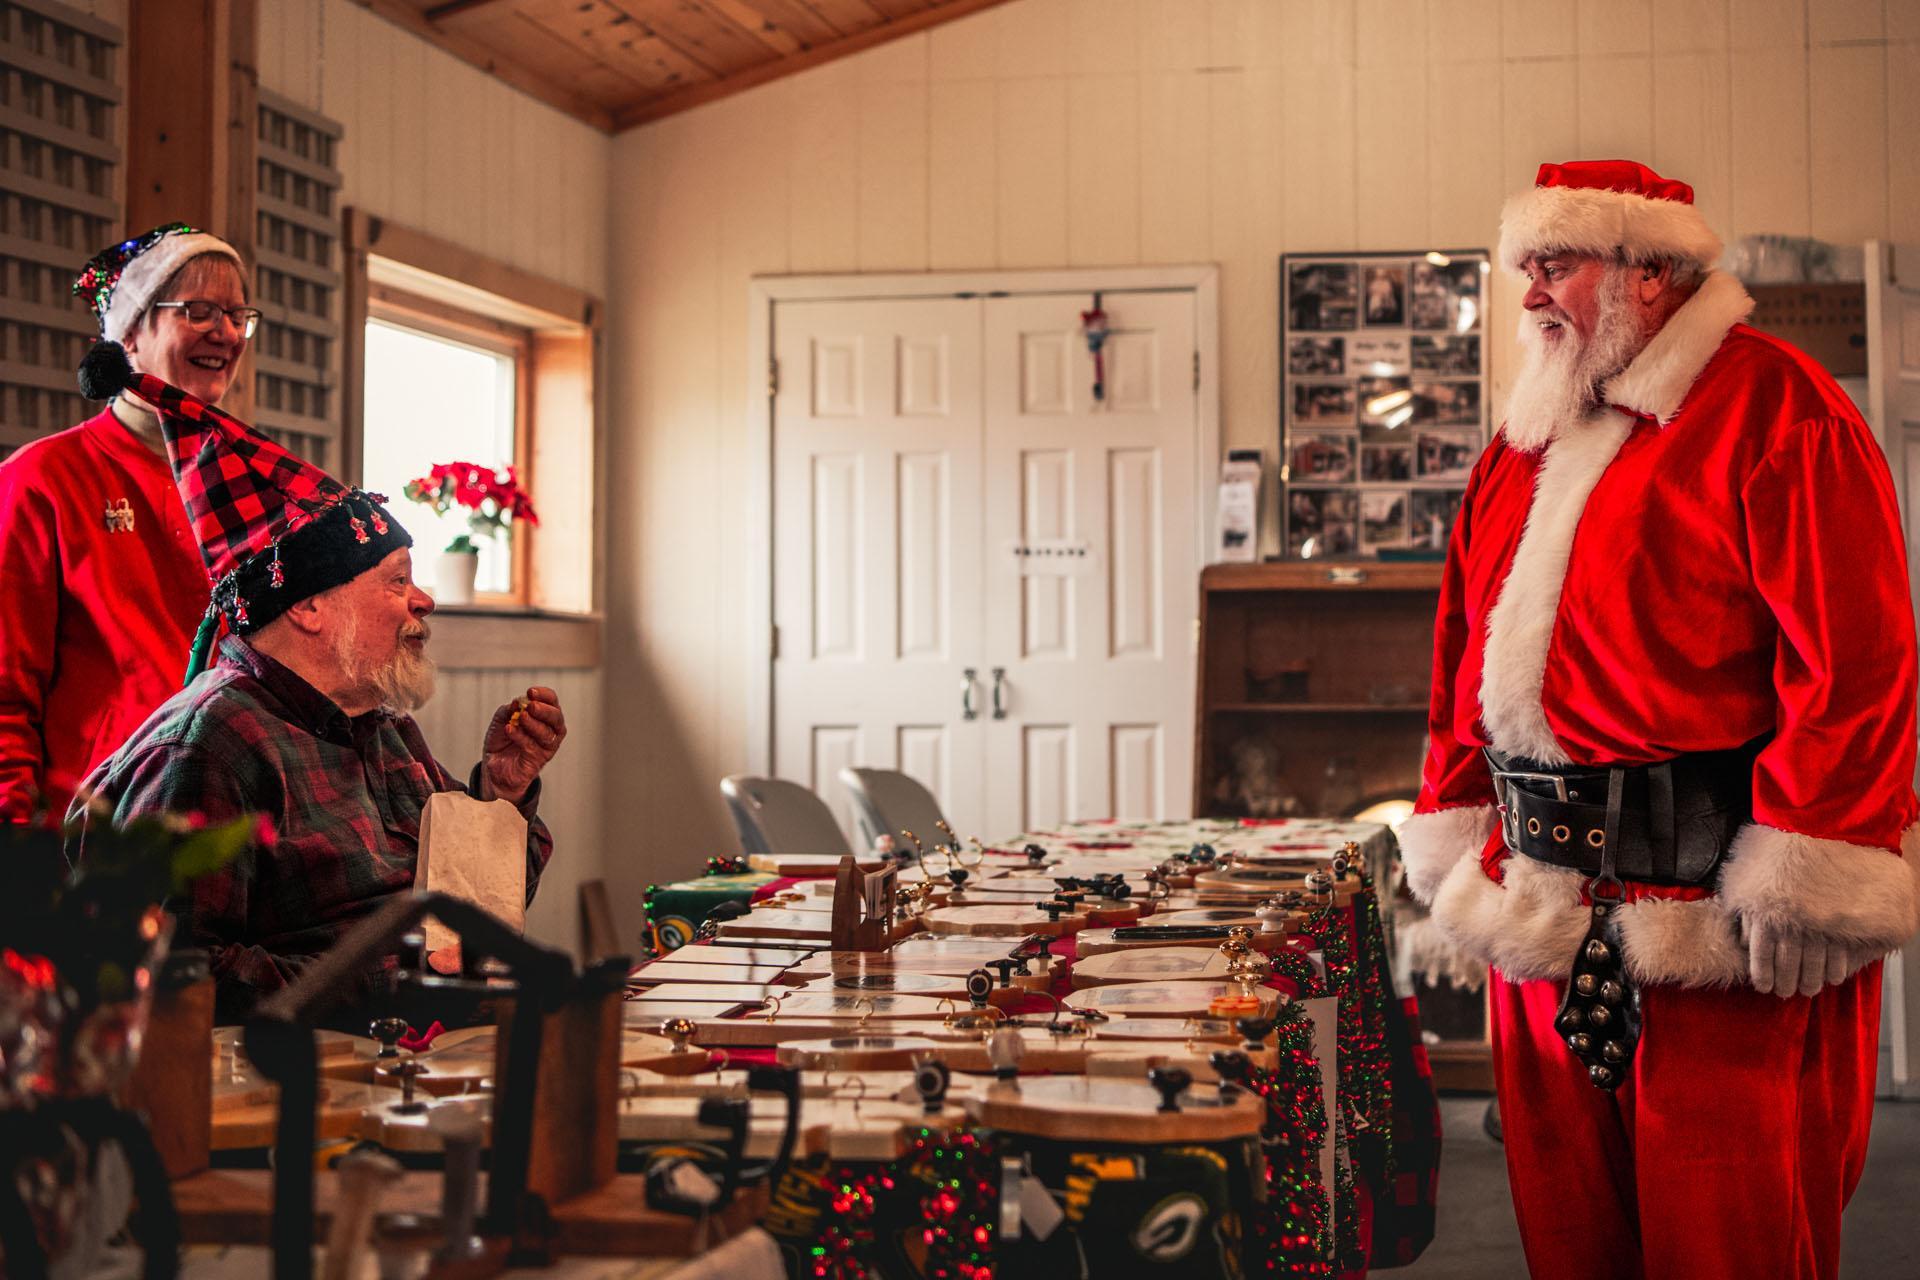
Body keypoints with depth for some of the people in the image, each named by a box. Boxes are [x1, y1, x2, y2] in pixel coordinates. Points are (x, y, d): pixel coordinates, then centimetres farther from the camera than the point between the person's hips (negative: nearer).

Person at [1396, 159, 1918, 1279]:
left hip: (1713, 913, -7)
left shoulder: (1775, 410, -7)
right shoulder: (1527, 443, 17)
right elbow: (1468, 658, 21)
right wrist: (1456, 836, 14)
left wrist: (1802, 880, -18)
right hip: (1548, 912, 7)